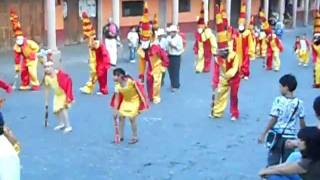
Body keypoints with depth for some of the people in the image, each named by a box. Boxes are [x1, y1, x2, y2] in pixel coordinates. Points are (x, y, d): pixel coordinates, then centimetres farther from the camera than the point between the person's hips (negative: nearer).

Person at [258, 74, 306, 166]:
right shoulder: (299, 103, -1)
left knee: (273, 163, 4)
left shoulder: (278, 100, -11)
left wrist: (263, 134, -7)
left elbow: (273, 120, -12)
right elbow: (302, 122, 2)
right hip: (290, 137, 3)